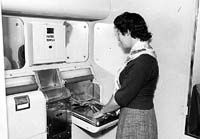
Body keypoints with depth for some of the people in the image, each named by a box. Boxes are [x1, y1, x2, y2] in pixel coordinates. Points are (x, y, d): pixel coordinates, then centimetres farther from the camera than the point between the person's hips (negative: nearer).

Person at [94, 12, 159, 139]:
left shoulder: (143, 60, -25)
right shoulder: (139, 53, 5)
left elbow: (123, 96, -22)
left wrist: (102, 111, -7)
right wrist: (107, 107, 10)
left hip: (137, 120, -8)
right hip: (131, 115, 8)